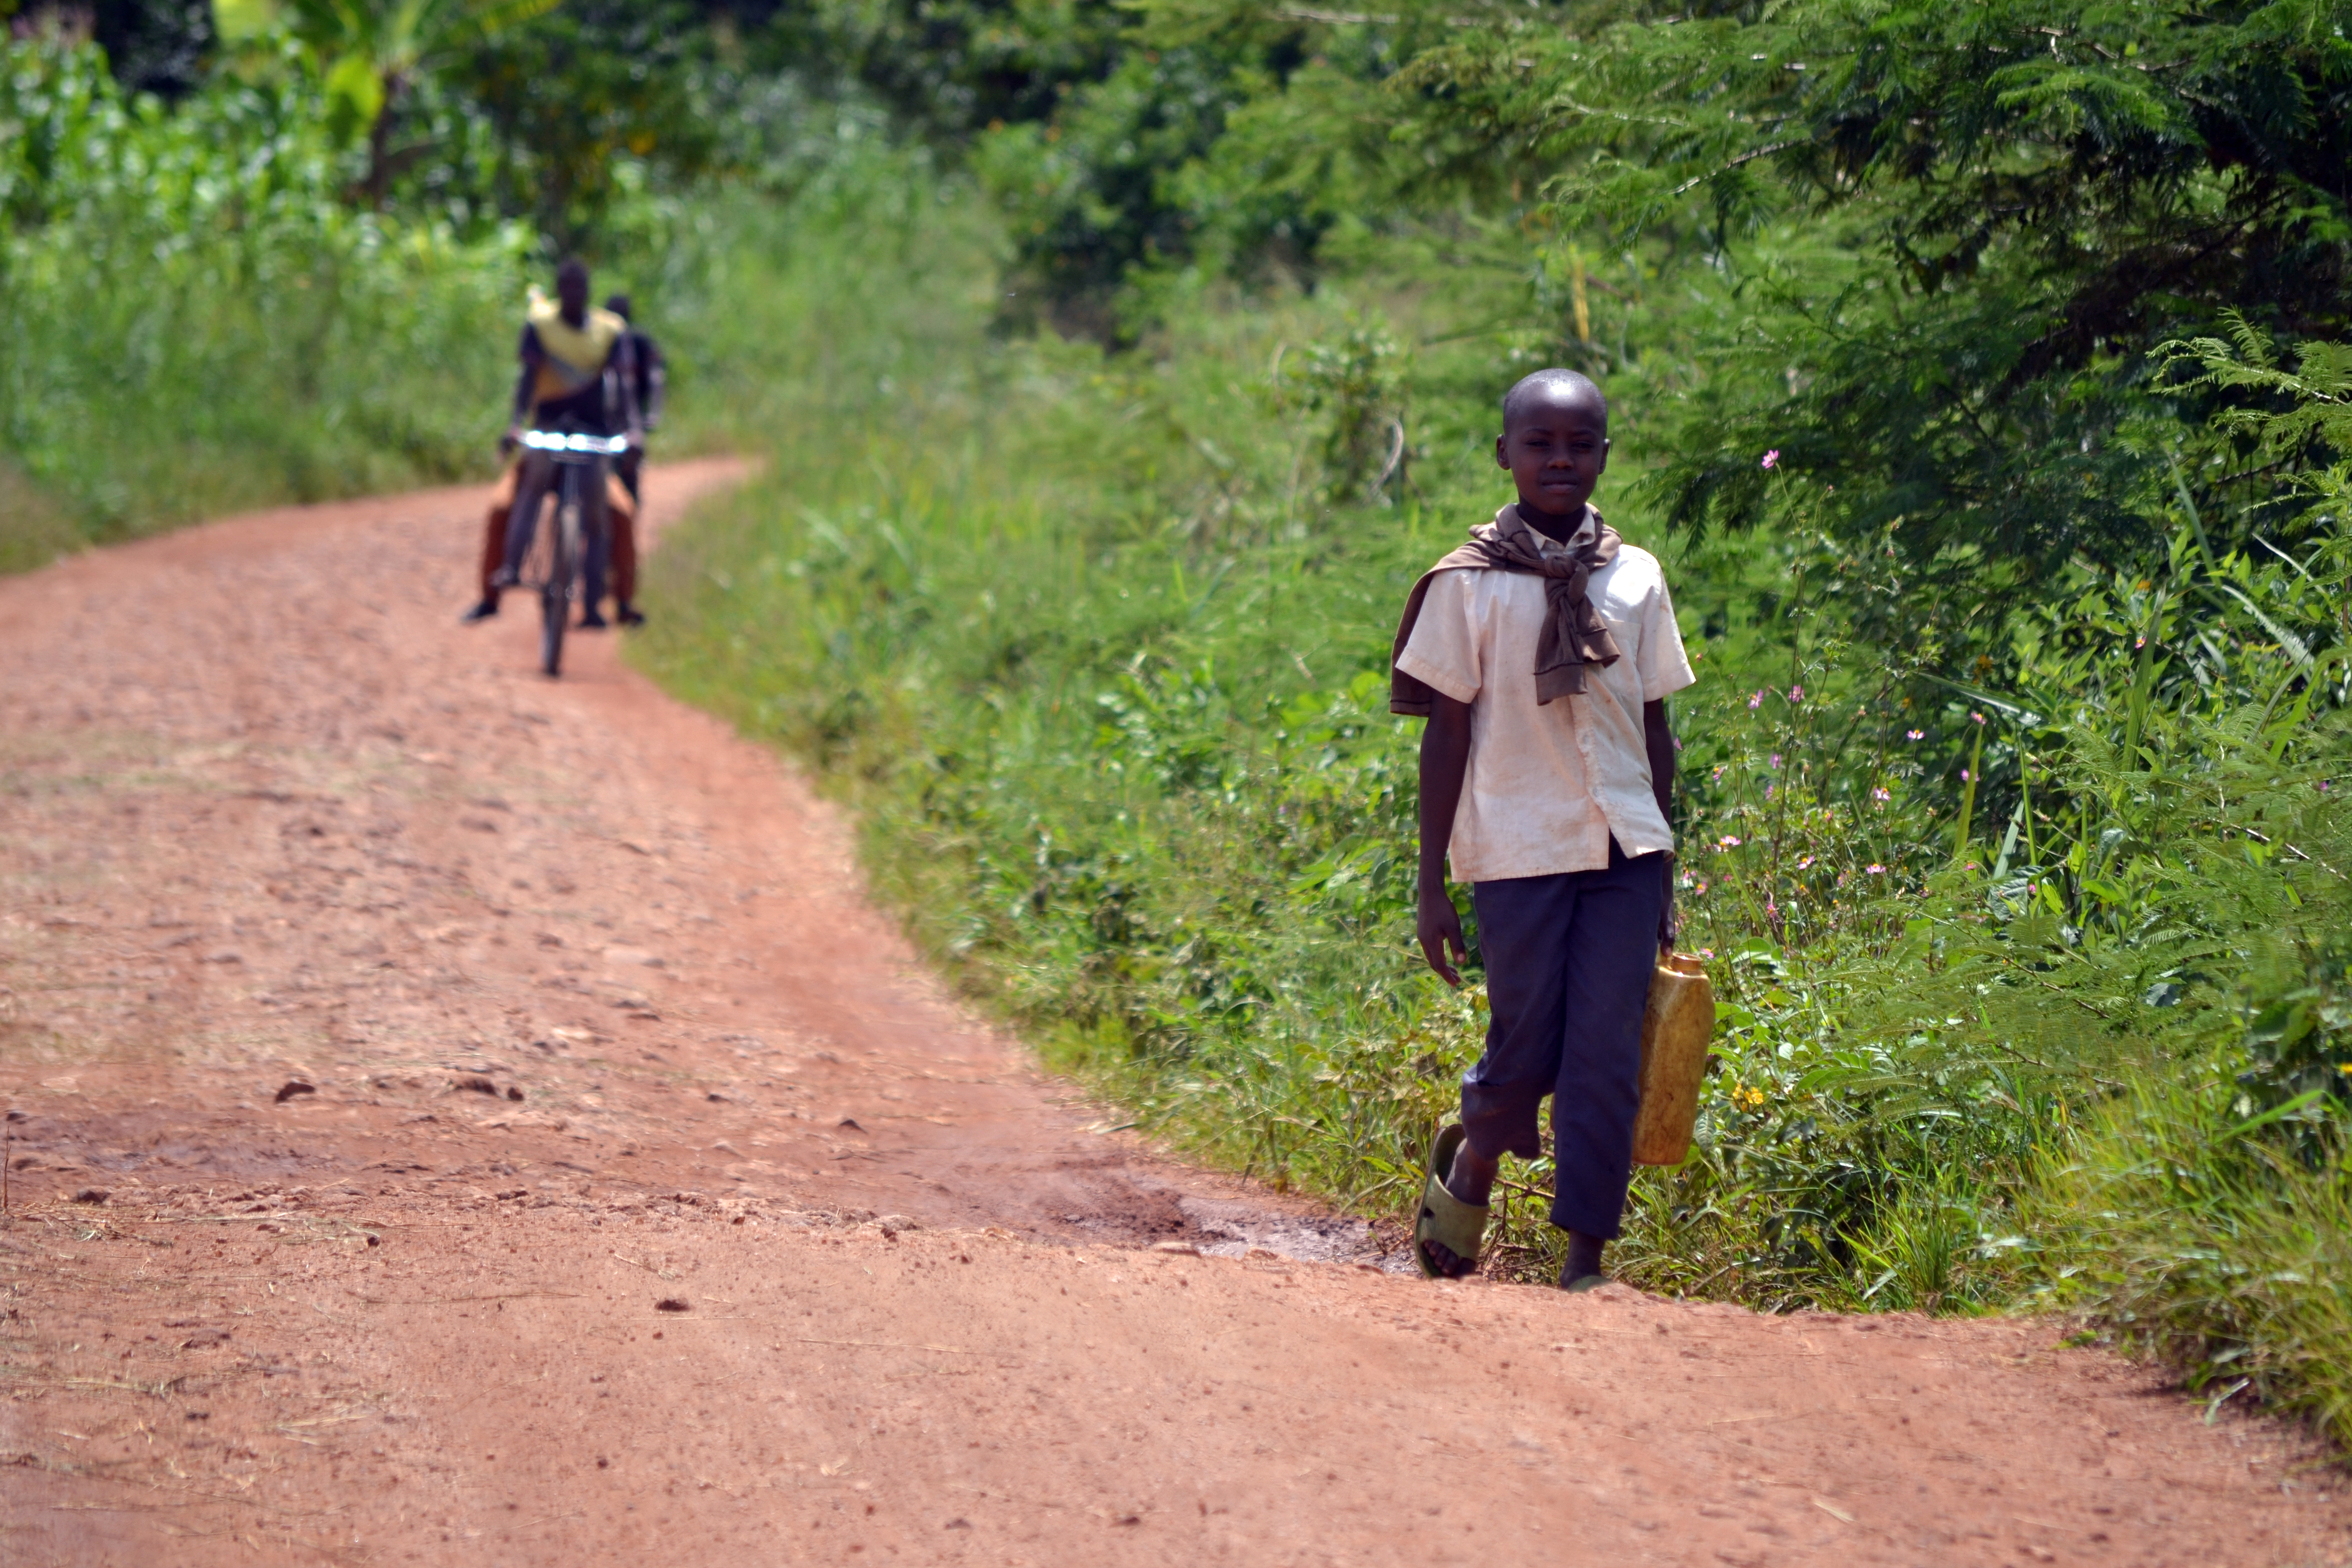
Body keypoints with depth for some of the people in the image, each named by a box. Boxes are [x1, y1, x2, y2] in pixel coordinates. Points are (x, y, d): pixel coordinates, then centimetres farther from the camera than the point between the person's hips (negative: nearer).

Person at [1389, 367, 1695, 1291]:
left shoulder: (1637, 580, 8)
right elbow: (1446, 735, 0)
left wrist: (1667, 877, 12)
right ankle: (1469, 1160, 31)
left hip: (1624, 847, 3)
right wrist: (1432, 885, -3)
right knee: (1526, 1055, 0)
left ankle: (1587, 1257, 1)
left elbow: (1656, 732, 13)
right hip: (1520, 851, -2)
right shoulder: (1470, 584, -1)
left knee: (1607, 1057, -4)